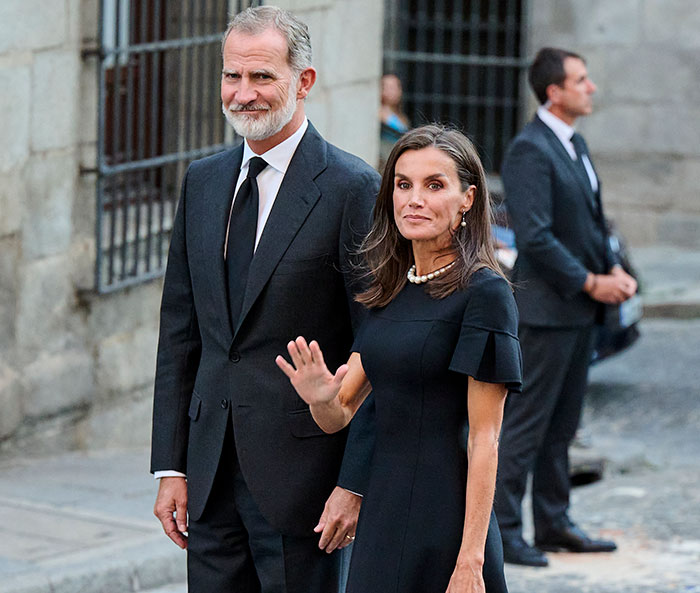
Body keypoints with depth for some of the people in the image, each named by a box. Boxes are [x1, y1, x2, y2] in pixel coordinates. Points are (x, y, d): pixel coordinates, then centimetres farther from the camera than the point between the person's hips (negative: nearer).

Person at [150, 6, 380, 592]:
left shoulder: (353, 188, -8)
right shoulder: (203, 181, 11)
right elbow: (180, 331, 13)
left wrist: (357, 482, -14)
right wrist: (171, 466, 8)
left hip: (301, 467, -5)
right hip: (213, 469, 6)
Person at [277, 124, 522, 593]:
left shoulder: (484, 294, -10)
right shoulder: (390, 293, 12)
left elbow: (484, 438, -13)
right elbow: (341, 415, 11)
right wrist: (321, 398, -12)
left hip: (444, 519, -7)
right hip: (384, 514, 7)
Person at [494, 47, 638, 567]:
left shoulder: (575, 144, 14)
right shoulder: (530, 150, -16)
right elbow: (535, 237, -21)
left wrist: (613, 269, 5)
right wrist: (590, 282, -17)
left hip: (582, 309, 9)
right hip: (547, 306, -9)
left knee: (562, 425, 14)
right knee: (525, 425, -5)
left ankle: (554, 524, 21)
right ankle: (502, 531, 0)